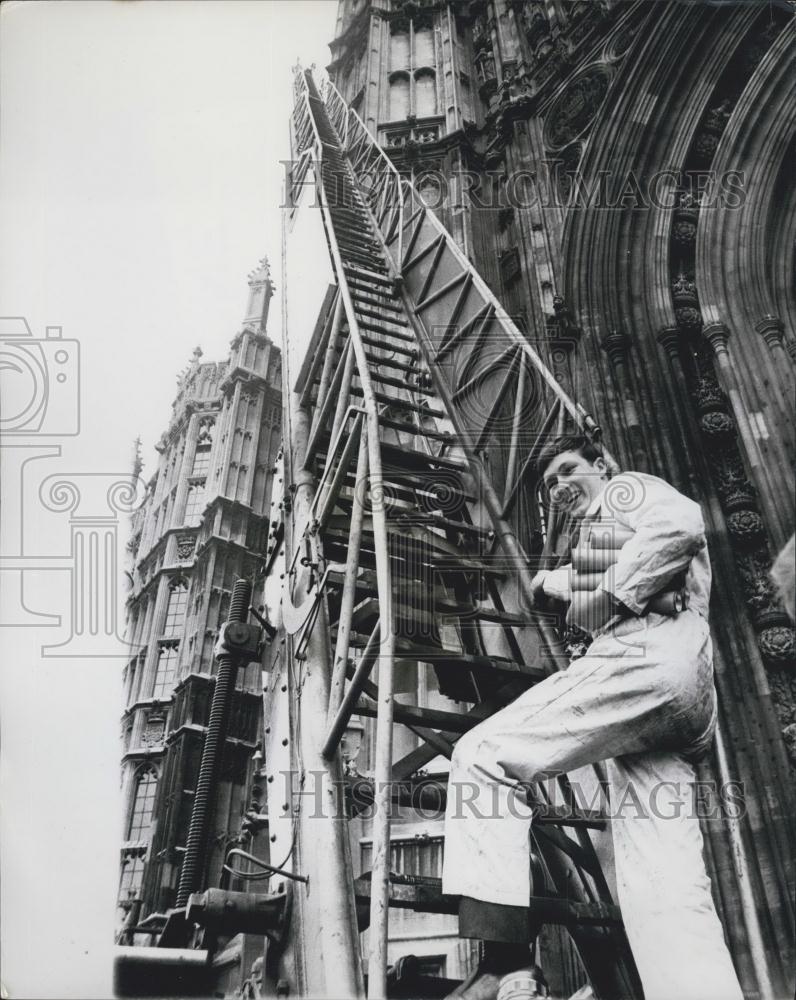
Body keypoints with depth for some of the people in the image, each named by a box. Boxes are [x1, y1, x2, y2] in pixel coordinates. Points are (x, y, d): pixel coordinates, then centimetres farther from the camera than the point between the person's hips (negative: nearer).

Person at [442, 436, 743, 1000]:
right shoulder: (600, 534, 40)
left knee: (484, 755, -15)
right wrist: (563, 587, 22)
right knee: (667, 888, -1)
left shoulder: (624, 488, 15)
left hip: (648, 657, -10)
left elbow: (681, 524, -7)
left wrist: (608, 590, -7)